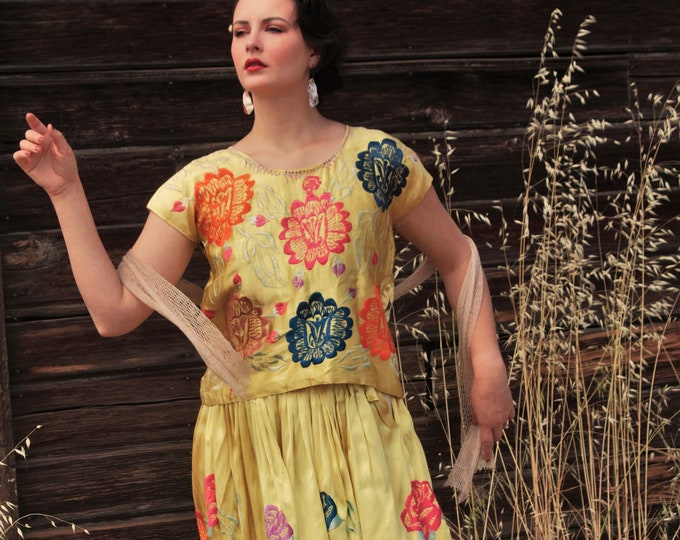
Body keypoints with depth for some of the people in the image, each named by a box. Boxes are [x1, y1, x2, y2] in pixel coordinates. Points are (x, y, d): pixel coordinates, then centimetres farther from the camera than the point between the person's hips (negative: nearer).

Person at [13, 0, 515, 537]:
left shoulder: (377, 160, 2)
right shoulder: (203, 185, 2)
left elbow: (458, 258, 13)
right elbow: (114, 311, -3)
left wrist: (488, 365, 3)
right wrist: (66, 191, -6)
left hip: (362, 432, 0)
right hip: (249, 441, 0)